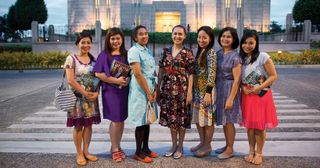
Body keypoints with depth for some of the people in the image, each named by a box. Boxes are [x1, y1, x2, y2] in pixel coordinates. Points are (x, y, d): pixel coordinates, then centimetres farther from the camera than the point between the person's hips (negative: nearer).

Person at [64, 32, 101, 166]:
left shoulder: (93, 59, 9)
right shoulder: (71, 58, -6)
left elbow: (98, 78, 8)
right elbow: (70, 80, -13)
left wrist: (96, 93, -7)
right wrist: (85, 93, -14)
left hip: (92, 97, 4)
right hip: (78, 97, -4)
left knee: (89, 124, 9)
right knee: (78, 125, 3)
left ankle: (86, 151, 23)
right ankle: (79, 154, 15)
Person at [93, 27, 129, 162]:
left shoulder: (126, 54, 8)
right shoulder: (104, 55, -5)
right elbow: (98, 74, -11)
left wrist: (128, 79, -11)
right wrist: (116, 80, -17)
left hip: (124, 90, 4)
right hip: (111, 91, -4)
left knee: (121, 119, 11)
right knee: (115, 120, 0)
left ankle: (117, 146, 27)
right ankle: (114, 149, 17)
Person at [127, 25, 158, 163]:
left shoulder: (148, 51, 13)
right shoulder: (134, 50, -12)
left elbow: (153, 72, 11)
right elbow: (138, 74, -19)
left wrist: (154, 91, -1)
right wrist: (148, 93, -17)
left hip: (150, 88, 8)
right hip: (140, 90, -8)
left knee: (147, 119, 13)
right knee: (141, 120, -1)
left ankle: (146, 148, 25)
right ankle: (138, 152, 11)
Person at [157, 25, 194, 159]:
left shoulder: (188, 53, -4)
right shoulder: (166, 51, 7)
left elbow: (190, 74, -6)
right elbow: (161, 70, 9)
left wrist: (189, 92, -11)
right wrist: (158, 88, 7)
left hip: (182, 88, -4)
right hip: (168, 88, 4)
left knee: (181, 116, 5)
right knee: (170, 116, 12)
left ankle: (180, 146, 20)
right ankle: (174, 145, 26)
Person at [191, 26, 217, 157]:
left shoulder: (211, 52, -11)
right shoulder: (199, 51, 13)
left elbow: (211, 73, -17)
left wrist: (208, 92, -21)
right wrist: (193, 89, 12)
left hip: (206, 90, -8)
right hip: (197, 89, 8)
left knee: (207, 117, 2)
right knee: (198, 116, 14)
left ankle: (207, 146, 15)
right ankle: (202, 142, 28)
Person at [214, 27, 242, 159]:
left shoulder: (235, 56, -12)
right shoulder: (218, 53, 7)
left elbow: (236, 79, -14)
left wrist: (231, 98, -18)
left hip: (229, 89, -7)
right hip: (219, 89, 7)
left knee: (228, 120, 2)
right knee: (223, 120, 15)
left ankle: (230, 149, 17)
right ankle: (227, 145, 31)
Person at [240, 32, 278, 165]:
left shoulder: (263, 56, -11)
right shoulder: (241, 58, 5)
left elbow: (273, 76, -10)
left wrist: (260, 87, -18)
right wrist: (243, 88, -8)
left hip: (261, 95, -4)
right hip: (247, 96, 4)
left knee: (259, 126, 4)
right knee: (249, 125, 11)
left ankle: (259, 153, 20)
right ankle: (251, 151, 26)